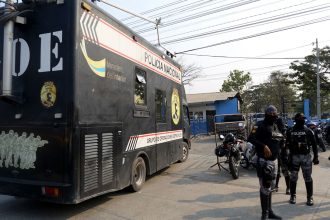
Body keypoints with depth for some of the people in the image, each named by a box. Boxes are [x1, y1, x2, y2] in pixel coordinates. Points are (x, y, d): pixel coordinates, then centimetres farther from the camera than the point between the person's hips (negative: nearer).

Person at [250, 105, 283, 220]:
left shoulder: (275, 126, 13)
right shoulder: (263, 126, -13)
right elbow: (252, 139, -21)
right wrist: (264, 146, -30)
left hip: (274, 160, 9)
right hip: (265, 160, -9)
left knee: (269, 187, 17)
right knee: (265, 188, -3)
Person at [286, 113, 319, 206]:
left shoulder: (308, 131, 1)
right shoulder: (290, 132, 2)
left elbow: (314, 144, 2)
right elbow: (287, 145, 3)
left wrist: (316, 157, -2)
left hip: (306, 157, 0)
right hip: (294, 157, 0)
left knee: (308, 178, 5)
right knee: (293, 177, 7)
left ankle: (310, 197, 15)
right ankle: (292, 196, 19)